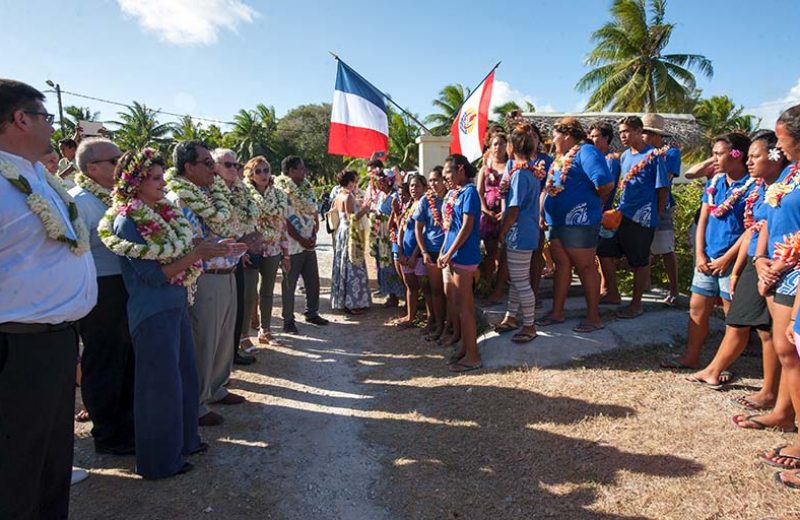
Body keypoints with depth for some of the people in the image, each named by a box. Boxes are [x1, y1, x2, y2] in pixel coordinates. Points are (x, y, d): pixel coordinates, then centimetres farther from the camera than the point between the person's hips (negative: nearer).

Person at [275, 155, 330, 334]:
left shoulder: (307, 188, 11)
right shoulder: (282, 191, -12)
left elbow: (314, 213, 13)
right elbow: (284, 221, -16)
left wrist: (313, 235, -2)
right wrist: (301, 240, -14)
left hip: (309, 244, 7)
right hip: (292, 246, -7)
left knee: (313, 281, 14)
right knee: (289, 284, 3)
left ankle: (312, 313, 30)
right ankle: (288, 320, 14)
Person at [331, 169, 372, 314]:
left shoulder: (338, 196, 8)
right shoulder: (349, 196, -17)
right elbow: (351, 218, -23)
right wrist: (364, 210, -14)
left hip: (341, 231, 9)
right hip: (350, 233, -9)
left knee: (342, 265, 14)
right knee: (352, 267, -3)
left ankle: (341, 300, 22)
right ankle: (351, 303, 2)